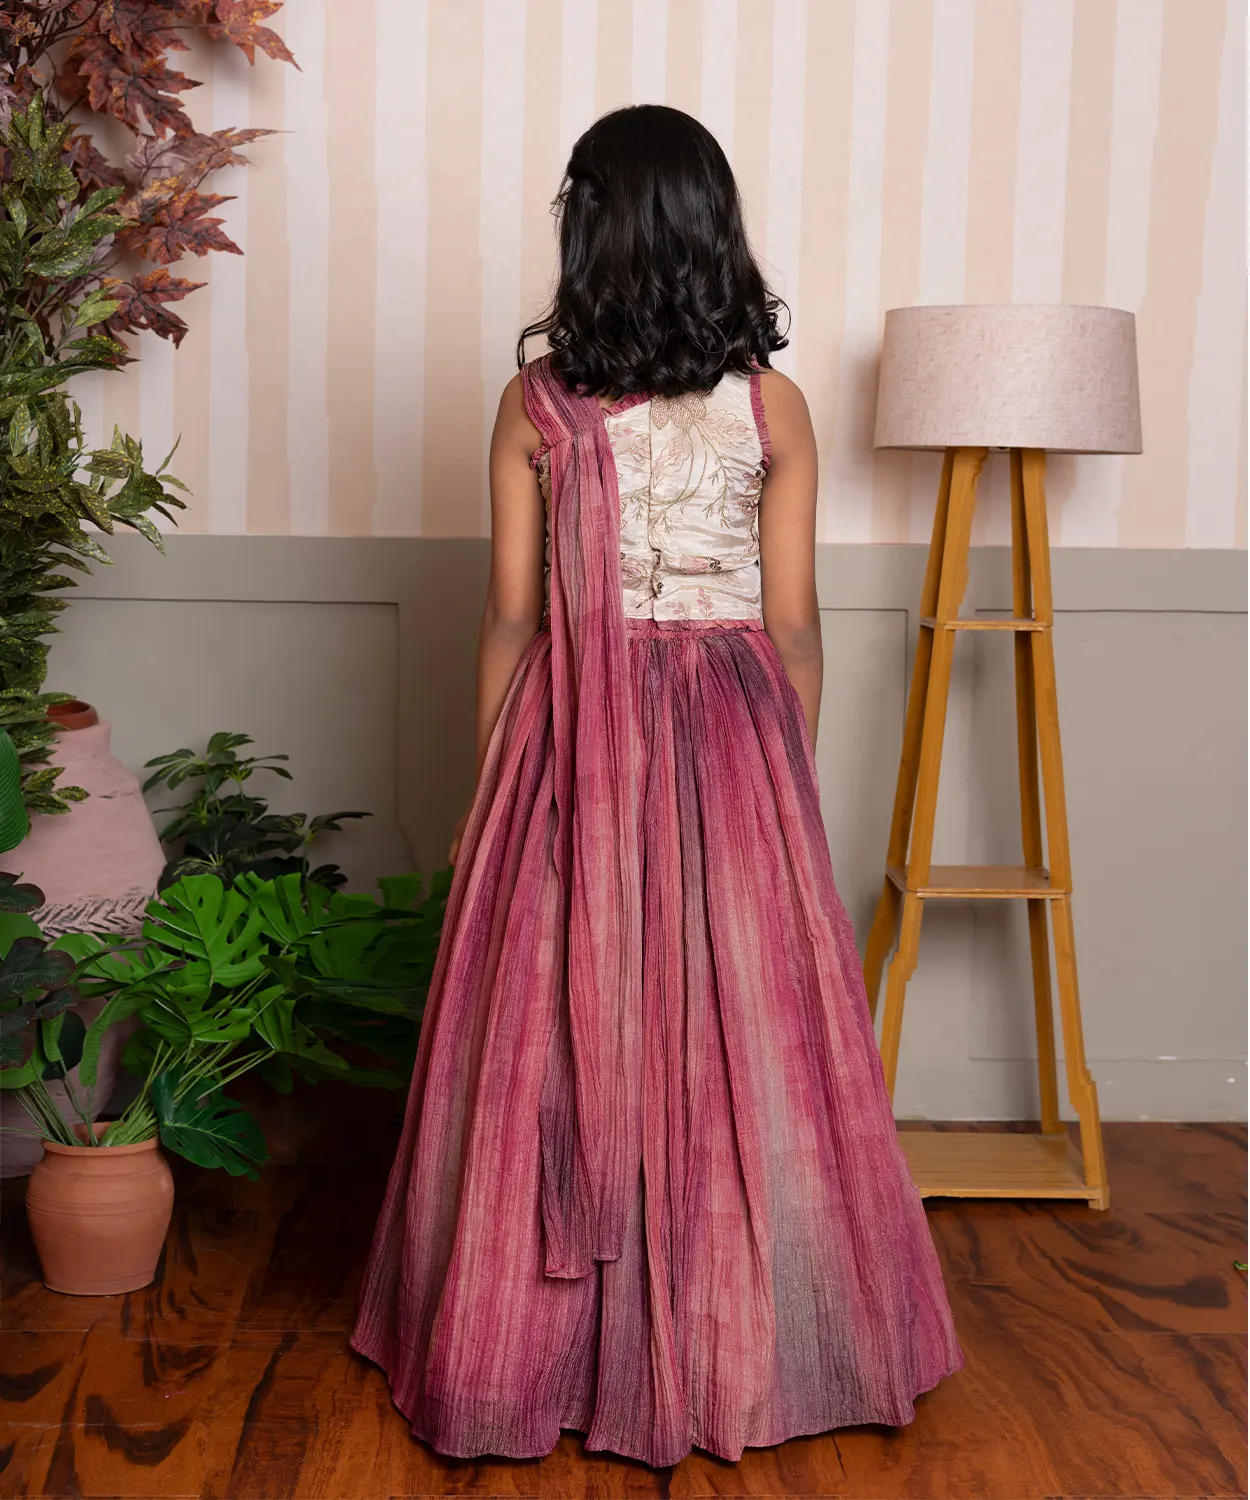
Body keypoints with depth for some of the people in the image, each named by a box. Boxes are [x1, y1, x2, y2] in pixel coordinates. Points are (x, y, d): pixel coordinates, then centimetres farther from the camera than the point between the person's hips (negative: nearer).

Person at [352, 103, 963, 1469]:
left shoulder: (536, 405, -5)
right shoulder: (771, 406, -4)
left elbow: (511, 615, -2)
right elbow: (793, 625, -2)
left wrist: (488, 784, 7)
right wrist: (791, 775, 11)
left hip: (577, 743, 0)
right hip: (731, 743, 0)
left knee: (562, 1041, 9)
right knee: (740, 1035, 9)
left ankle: (547, 1344, 21)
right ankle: (739, 1348, 20)